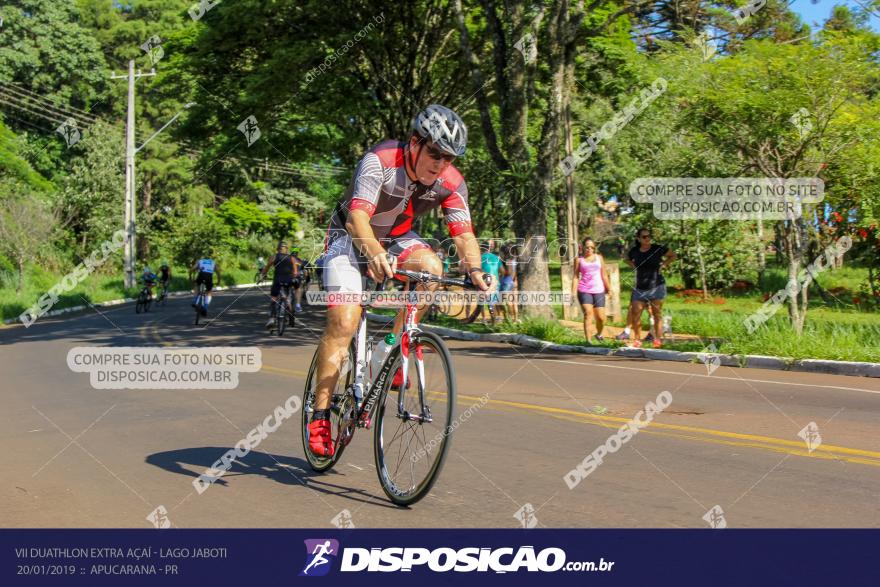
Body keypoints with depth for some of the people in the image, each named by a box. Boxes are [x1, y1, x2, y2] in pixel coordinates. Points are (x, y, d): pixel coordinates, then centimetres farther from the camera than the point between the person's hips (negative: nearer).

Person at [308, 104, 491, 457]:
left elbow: (463, 233, -21)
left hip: (397, 238, 4)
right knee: (343, 322, -17)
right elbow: (357, 217, -42)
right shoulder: (379, 161, -31)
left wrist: (475, 269, -41)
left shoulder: (451, 182, -16)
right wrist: (375, 254, -61)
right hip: (351, 237, -4)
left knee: (431, 268, -27)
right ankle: (320, 415, -8)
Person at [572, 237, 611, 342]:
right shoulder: (579, 259, 4)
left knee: (601, 317, 2)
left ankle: (599, 334, 32)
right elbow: (576, 277, 2)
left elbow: (603, 275, 16)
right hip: (584, 291, -2)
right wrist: (573, 293, -5)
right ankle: (588, 340, -17)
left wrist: (608, 289, 15)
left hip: (598, 291, 3)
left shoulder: (599, 257, 12)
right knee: (588, 313, -18)